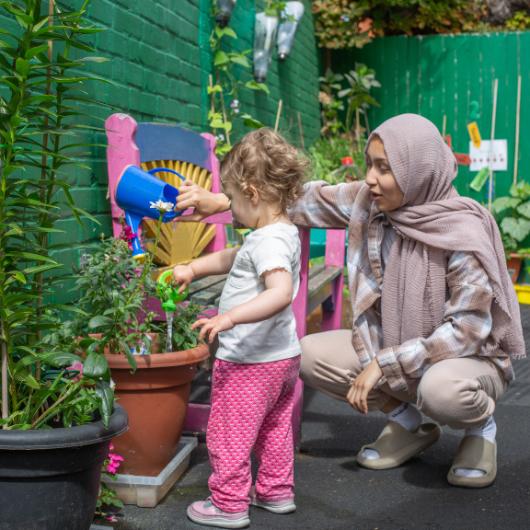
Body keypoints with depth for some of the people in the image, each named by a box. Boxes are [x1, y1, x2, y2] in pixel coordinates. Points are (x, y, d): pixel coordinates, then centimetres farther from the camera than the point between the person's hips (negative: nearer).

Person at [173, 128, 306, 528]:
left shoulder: (268, 241, -24)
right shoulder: (284, 233, 9)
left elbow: (281, 291, -41)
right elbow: (230, 259, 23)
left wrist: (231, 317, -46)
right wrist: (192, 269, 20)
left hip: (250, 361, -10)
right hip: (283, 356, 10)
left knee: (229, 435, 5)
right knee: (275, 429, 22)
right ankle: (277, 492, 36)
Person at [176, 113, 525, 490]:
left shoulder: (465, 235, -26)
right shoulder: (370, 201, -10)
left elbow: (467, 329, -26)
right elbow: (309, 201, -6)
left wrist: (383, 364, -27)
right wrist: (222, 201, -15)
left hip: (470, 356, -5)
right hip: (391, 345, 6)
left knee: (440, 387, -39)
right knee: (312, 354, -11)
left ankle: (481, 427, 0)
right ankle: (407, 422, 8)